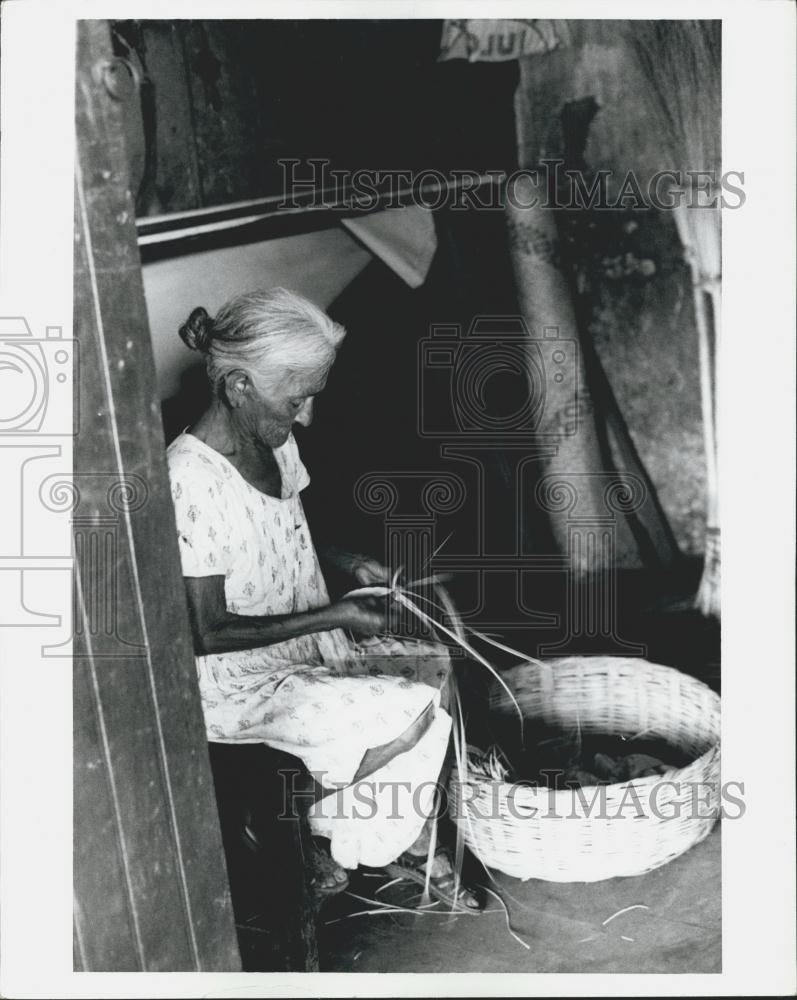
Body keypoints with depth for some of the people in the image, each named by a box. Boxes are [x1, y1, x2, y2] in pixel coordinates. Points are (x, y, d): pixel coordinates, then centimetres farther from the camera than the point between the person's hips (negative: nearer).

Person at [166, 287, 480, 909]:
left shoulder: (273, 441, -2)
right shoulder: (192, 481, -26)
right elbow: (208, 634, -22)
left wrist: (347, 563, -1)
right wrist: (333, 616, -20)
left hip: (301, 648, 7)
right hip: (235, 682, -7)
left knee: (428, 690, -8)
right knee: (409, 718, -17)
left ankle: (407, 844, 12)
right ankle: (318, 833, 10)